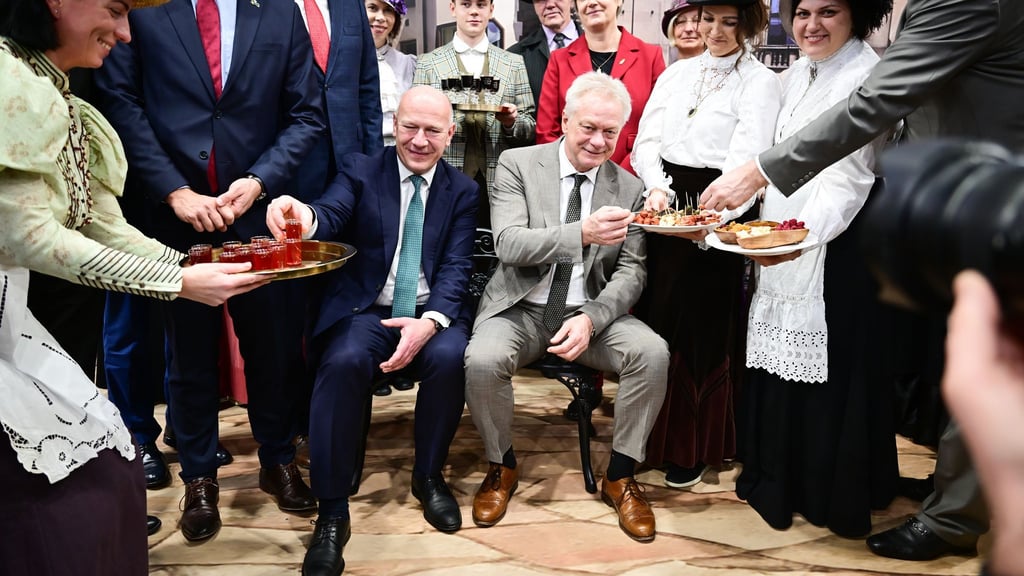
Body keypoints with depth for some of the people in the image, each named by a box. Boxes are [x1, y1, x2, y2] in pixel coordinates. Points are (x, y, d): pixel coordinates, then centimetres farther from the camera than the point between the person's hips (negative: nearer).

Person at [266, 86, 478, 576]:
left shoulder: (462, 190, 8)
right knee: (344, 361, -32)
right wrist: (305, 216, -43)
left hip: (432, 313, 2)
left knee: (450, 357, -30)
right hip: (365, 310, -1)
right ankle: (332, 514, -19)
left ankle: (428, 476, -3)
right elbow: (331, 215, -16)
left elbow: (457, 267, -2)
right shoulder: (361, 170, 4)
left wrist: (431, 322, -22)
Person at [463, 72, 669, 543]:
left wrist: (591, 319, -18)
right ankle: (501, 467, 0)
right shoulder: (517, 165, -2)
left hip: (592, 312, 2)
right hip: (521, 309, -2)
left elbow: (631, 272, 2)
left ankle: (620, 477, -2)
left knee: (653, 353, -24)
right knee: (482, 360, -31)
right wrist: (582, 233, -32)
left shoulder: (629, 189, 6)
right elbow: (508, 243, -15)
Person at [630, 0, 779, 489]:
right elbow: (647, 141, 5)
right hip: (662, 208, 5)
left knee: (702, 329, 2)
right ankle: (651, 429, 23)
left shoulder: (761, 82, -3)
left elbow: (745, 158, -16)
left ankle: (693, 446, 16)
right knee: (652, 317, 7)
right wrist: (658, 188, -15)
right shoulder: (676, 73, 12)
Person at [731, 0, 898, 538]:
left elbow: (848, 180, -22)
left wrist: (806, 236, -37)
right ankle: (777, 478, 28)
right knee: (779, 362, 13)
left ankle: (832, 494, 16)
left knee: (828, 366, 0)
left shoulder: (866, 77, -13)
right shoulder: (797, 74, 12)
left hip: (836, 246, -7)